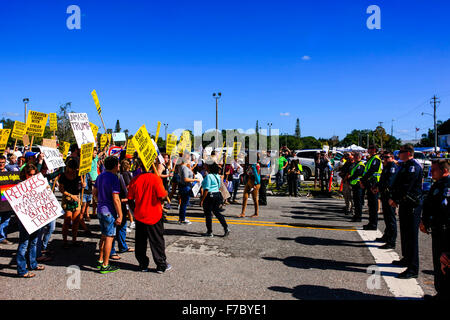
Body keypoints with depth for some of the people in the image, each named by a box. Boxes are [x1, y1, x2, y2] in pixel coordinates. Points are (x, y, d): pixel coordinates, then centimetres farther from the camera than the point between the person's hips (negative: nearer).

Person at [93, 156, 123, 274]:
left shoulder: (100, 176, 7)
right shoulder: (114, 178, -19)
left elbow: (94, 192, 16)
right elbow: (116, 199, -21)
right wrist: (120, 215, -16)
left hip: (100, 210, 9)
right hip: (109, 212, -9)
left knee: (104, 236, 20)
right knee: (109, 237, 0)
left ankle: (100, 261, 29)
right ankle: (105, 266, 6)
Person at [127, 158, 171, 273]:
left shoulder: (134, 180, -2)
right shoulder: (155, 178, -15)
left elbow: (130, 199, 3)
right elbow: (162, 196, -19)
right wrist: (166, 192, 2)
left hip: (139, 216, 3)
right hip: (154, 216, -3)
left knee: (140, 242, 15)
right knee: (157, 241, 9)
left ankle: (143, 265, 23)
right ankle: (161, 266, 17)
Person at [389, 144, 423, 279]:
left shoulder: (414, 166, -15)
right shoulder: (404, 165, 16)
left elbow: (406, 187, -22)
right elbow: (396, 183, 17)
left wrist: (395, 199, -15)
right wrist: (392, 197, 5)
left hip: (412, 205, -10)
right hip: (404, 204, 10)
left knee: (411, 236, -8)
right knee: (405, 233, 19)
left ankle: (413, 269, -4)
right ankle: (406, 259, 34)